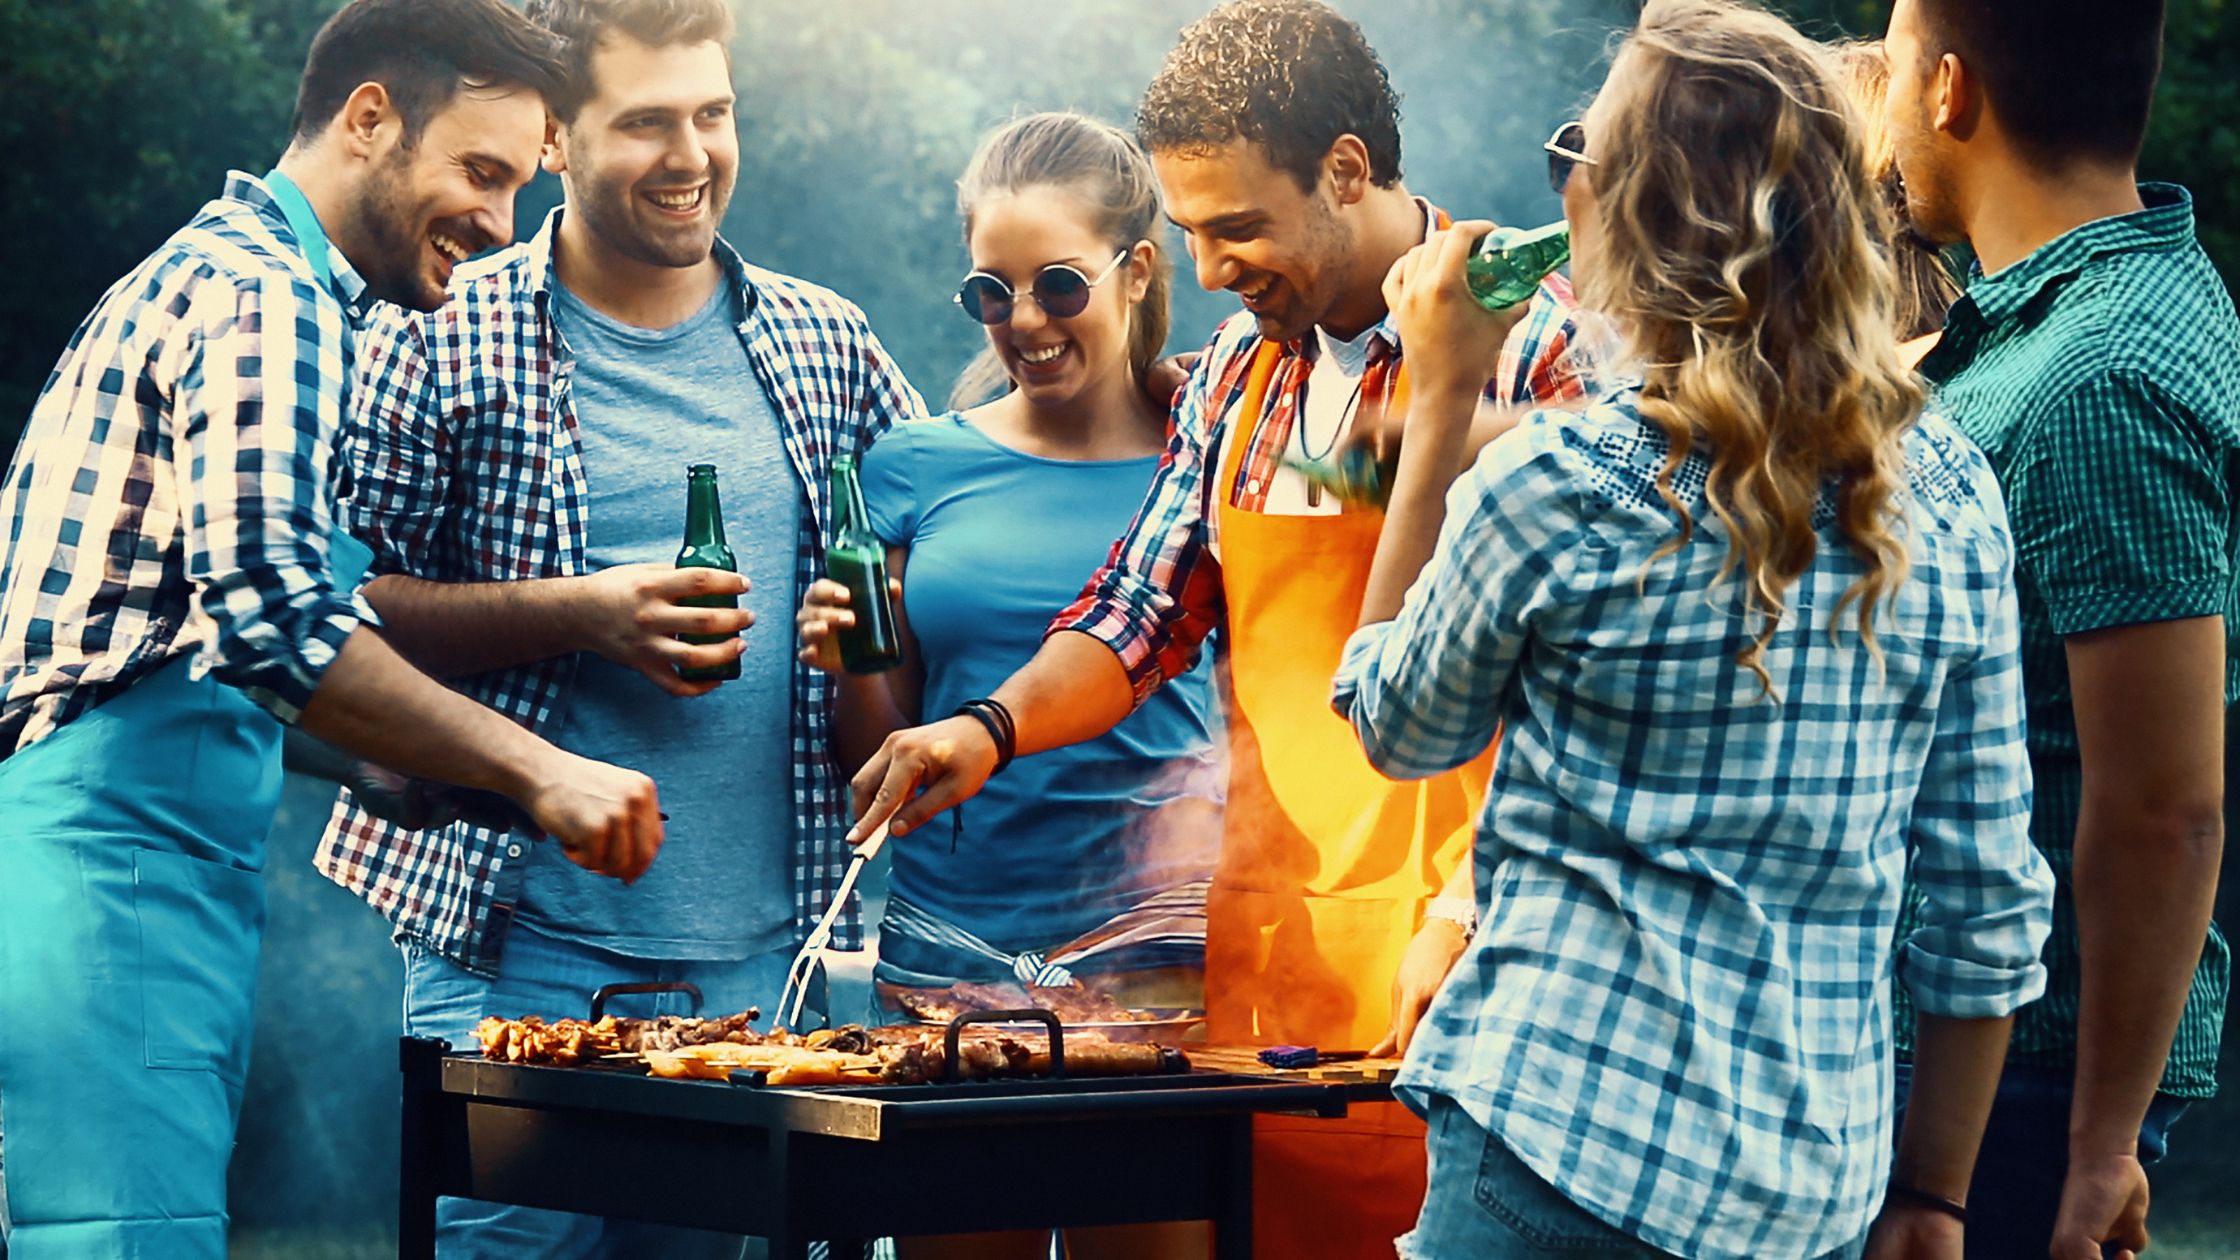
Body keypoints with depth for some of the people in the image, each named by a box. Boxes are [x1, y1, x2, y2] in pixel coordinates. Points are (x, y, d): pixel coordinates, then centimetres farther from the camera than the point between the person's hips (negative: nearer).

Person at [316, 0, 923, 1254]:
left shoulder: (826, 343, 9)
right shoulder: (447, 339, -2)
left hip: (758, 950, 4)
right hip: (521, 943, -3)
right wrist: (578, 613, -16)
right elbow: (345, 608, -5)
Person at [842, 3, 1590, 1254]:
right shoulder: (1242, 366, 13)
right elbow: (1148, 613, 18)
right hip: (1261, 968, 6)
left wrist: (1469, 915, -17)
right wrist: (994, 727, 0)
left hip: (1444, 976, -6)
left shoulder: (1529, 340, -8)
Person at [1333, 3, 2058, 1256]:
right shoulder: (1949, 494, -1)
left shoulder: (1550, 492, -12)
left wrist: (1441, 403, 11)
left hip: (1574, 1128, -4)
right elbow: (1990, 900, 3)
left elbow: (1398, 727, 8)